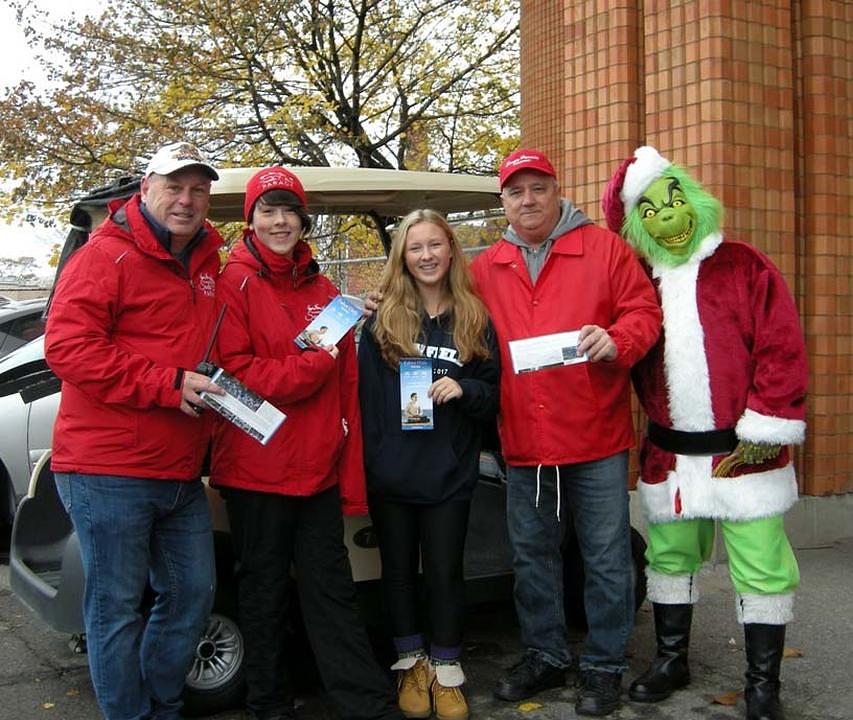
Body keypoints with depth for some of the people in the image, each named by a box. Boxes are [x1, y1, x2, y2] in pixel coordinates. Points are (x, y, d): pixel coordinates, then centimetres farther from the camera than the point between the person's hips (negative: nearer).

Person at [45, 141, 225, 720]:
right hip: (109, 471, -7)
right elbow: (67, 346, -18)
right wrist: (168, 385, -20)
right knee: (118, 606, 1)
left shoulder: (209, 265, 13)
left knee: (193, 594, 14)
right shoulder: (107, 256, -8)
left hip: (181, 473, 8)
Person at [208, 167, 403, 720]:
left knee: (331, 586, 9)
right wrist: (310, 367, -17)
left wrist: (352, 476, 4)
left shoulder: (324, 291, 11)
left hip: (319, 468, 4)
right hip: (255, 468, -3)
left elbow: (347, 388, 9)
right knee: (264, 590, 10)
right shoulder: (235, 284, -3)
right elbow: (231, 370, -13)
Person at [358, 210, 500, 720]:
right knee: (399, 569, 13)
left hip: (449, 476, 0)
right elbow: (364, 398, 0)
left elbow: (495, 397, 6)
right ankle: (411, 660, 31)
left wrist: (464, 388, -16)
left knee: (445, 572, 8)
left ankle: (446, 669, 25)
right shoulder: (382, 321, 0)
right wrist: (366, 463, -7)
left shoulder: (476, 320, 2)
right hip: (389, 473, 1)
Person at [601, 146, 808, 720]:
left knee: (761, 568, 2)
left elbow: (782, 350, -8)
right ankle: (671, 661, 35)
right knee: (668, 558, 16)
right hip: (668, 454, 4)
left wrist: (763, 428, -13)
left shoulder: (745, 267, -3)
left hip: (744, 451, -4)